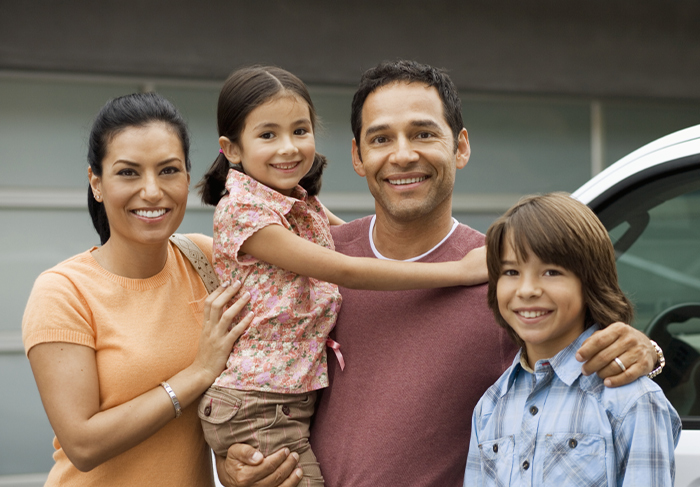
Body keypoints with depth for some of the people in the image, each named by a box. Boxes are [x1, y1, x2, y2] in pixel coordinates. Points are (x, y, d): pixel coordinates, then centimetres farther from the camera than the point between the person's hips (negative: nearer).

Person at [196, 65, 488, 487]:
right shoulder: (242, 212, -15)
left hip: (299, 402, 7)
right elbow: (347, 271, -18)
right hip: (257, 410, -7)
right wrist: (459, 269, -16)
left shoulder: (307, 206, 9)